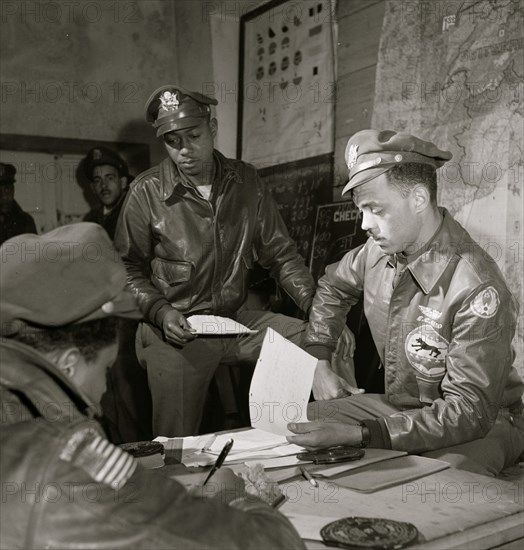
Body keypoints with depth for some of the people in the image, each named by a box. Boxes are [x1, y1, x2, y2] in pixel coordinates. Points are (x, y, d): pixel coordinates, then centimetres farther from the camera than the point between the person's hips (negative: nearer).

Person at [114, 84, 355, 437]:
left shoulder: (246, 182, 3)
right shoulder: (147, 192, -5)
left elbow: (280, 255, 4)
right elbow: (129, 269, 1)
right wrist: (161, 312, -17)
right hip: (176, 332, -3)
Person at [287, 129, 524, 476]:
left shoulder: (476, 289, -28)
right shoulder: (379, 251, -6)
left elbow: (471, 410, -29)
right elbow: (333, 286, 19)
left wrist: (358, 434, -34)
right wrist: (318, 360, 6)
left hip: (483, 423, -6)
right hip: (397, 405, 7)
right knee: (289, 426, -8)